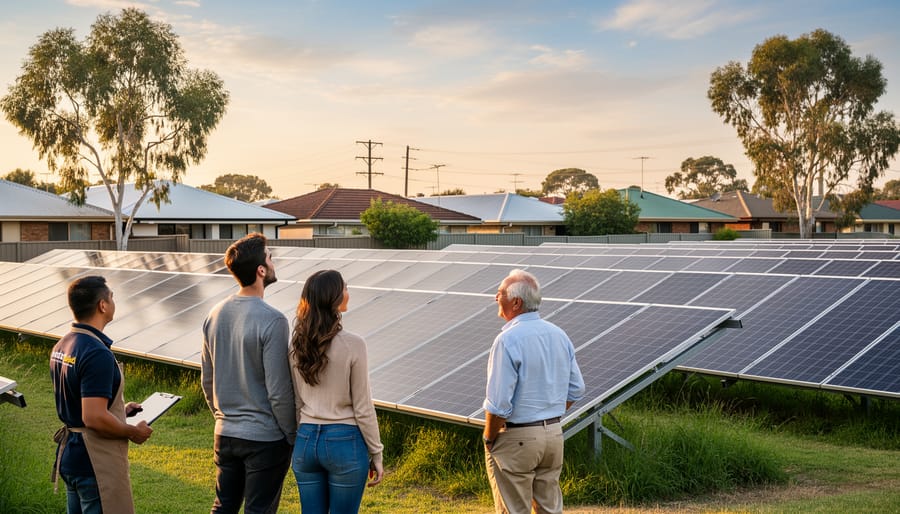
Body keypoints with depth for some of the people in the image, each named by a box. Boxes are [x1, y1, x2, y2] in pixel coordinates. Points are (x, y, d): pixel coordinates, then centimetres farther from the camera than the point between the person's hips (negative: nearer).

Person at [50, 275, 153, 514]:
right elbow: (94, 418, -28)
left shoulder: (61, 346, 7)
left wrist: (120, 408, 18)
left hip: (69, 452, 10)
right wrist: (134, 432, -13)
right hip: (96, 462, -10)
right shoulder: (97, 354, -23)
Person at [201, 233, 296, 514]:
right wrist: (292, 435, -7)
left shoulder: (215, 314, 2)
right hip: (265, 438, -6)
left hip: (225, 435, 6)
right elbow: (279, 391, -19)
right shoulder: (272, 321, -20)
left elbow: (207, 380, 11)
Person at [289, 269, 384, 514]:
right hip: (344, 442, -5)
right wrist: (376, 454, -1)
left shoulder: (296, 344, -1)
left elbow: (294, 403, 6)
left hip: (306, 441, 5)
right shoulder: (352, 345, -16)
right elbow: (363, 408, -11)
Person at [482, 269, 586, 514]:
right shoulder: (558, 335, 3)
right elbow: (576, 389, 10)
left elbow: (498, 404, -21)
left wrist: (488, 439, -6)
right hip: (554, 434, 7)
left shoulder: (508, 340, -20)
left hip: (516, 439, -7)